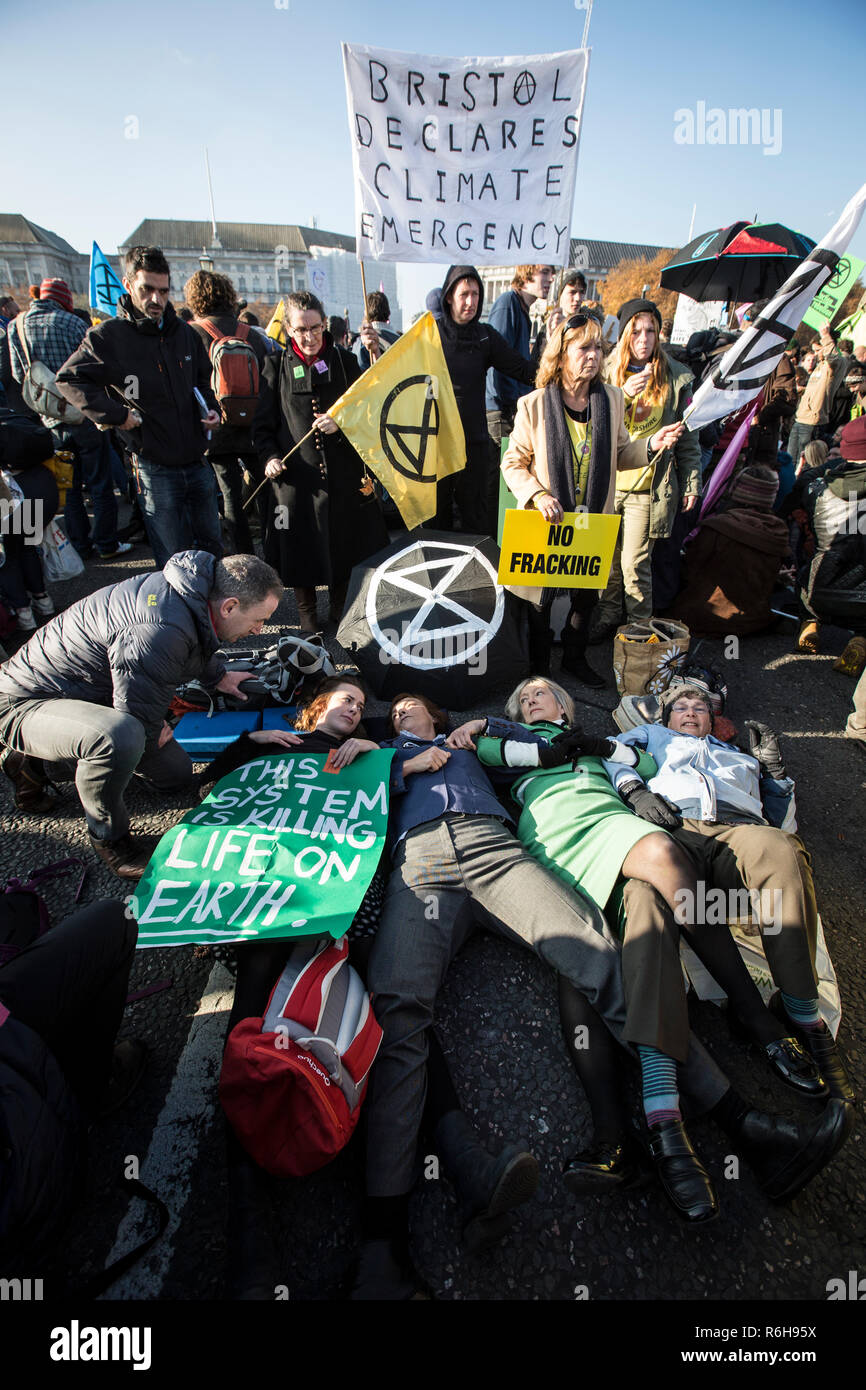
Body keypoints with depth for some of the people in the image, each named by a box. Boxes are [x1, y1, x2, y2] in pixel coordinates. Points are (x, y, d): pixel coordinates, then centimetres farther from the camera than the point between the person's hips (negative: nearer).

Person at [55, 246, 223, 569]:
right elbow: (68, 379, -1)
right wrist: (115, 413, -11)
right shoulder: (107, 337, -6)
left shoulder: (185, 333, 10)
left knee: (212, 547, 15)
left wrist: (210, 409, 5)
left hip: (197, 461, 5)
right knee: (173, 561, 1)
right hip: (154, 467, -4)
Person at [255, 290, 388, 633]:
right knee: (302, 549, 5)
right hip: (296, 475, -1)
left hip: (344, 473, 1)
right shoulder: (277, 367, 6)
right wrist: (269, 457, -11)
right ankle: (307, 615, 25)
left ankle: (340, 610, 30)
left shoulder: (345, 361, 8)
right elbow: (263, 424, 7)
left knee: (345, 546, 9)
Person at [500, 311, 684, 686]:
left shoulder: (611, 399, 3)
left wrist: (650, 445, -6)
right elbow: (513, 463, -6)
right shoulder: (534, 405, -10)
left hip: (593, 522, 4)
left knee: (587, 595, 15)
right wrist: (537, 495, -21)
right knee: (540, 598, 8)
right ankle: (538, 665, 28)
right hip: (546, 521, -4)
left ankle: (575, 657, 37)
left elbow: (618, 454, 12)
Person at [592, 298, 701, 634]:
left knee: (634, 562, -6)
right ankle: (609, 615, 29)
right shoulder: (607, 372, 6)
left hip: (649, 486, -2)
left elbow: (686, 436, 8)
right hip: (609, 481, 2)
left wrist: (691, 483, 6)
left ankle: (640, 628, 11)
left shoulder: (676, 377, 5)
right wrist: (624, 395, -16)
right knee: (609, 558, 9)